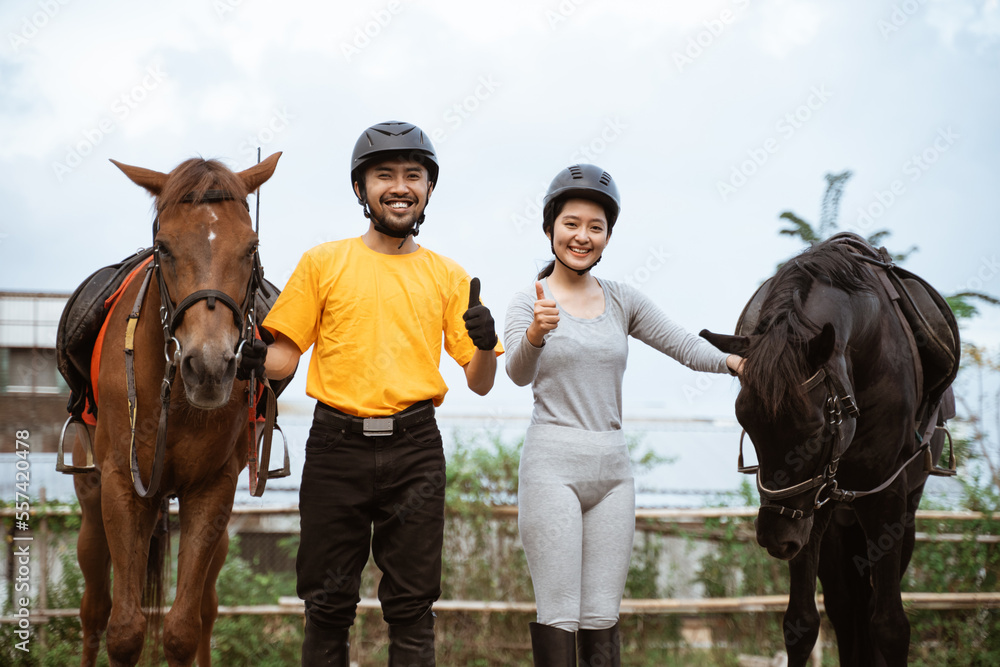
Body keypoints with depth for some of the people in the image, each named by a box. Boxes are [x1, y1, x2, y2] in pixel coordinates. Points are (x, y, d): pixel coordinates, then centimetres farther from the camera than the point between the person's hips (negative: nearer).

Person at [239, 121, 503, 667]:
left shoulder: (448, 277, 10)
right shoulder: (323, 263, 6)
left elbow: (479, 383, 10)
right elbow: (284, 358, 6)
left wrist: (486, 344, -11)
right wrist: (251, 357, -16)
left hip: (414, 450, 1)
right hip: (336, 445, 0)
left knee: (411, 607, 1)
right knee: (328, 605, 4)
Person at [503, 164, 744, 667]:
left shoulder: (622, 301, 12)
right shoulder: (528, 302, 0)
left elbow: (682, 345, 7)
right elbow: (518, 373, -16)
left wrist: (731, 361, -13)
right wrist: (535, 334, -38)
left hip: (613, 468, 4)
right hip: (553, 464, -4)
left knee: (602, 620, 5)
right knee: (559, 616, -7)